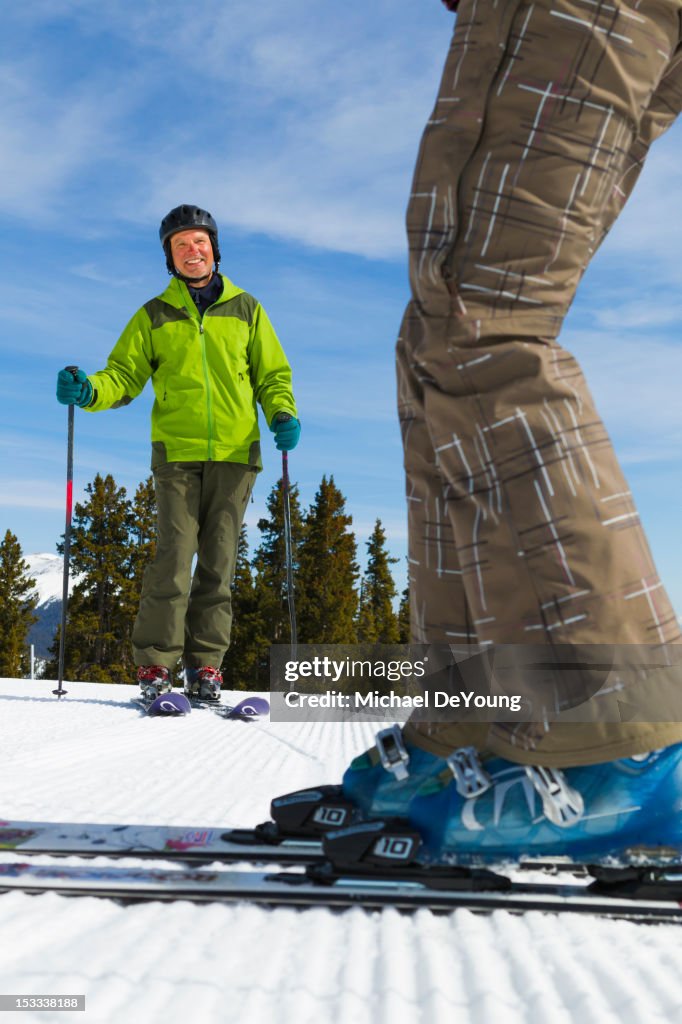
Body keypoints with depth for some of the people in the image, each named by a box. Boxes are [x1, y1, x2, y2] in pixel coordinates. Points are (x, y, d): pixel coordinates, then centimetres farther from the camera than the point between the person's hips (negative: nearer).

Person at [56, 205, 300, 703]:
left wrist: (283, 414, -3)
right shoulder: (154, 316, 13)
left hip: (235, 453, 1)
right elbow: (125, 375, 9)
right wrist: (89, 391, -12)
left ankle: (205, 664, 6)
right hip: (177, 452, -1)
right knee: (174, 555, -10)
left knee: (219, 560, 0)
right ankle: (155, 663, -5)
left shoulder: (246, 310, 14)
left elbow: (272, 375, 16)